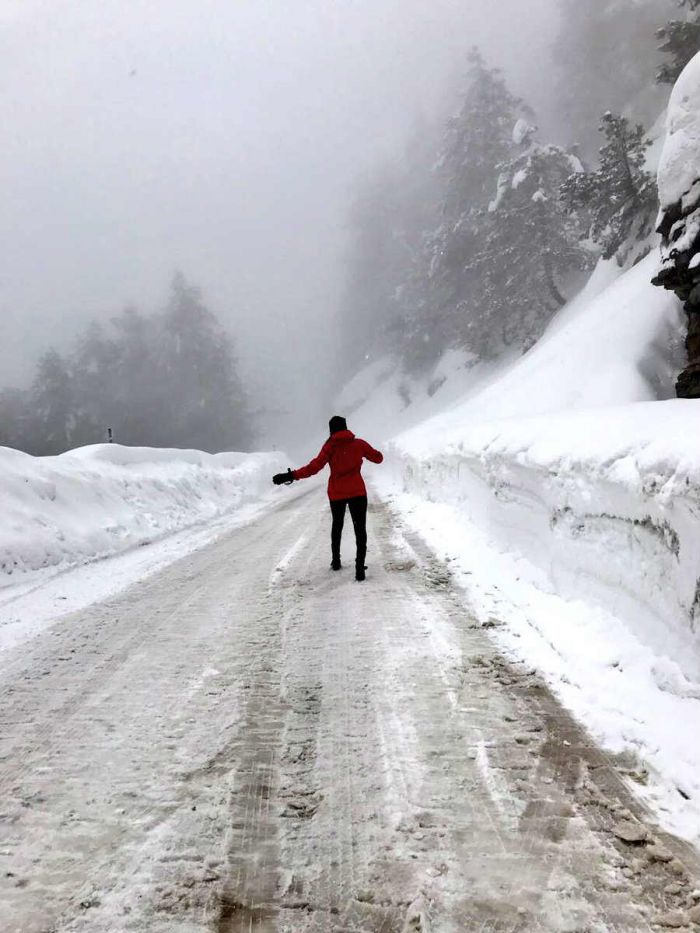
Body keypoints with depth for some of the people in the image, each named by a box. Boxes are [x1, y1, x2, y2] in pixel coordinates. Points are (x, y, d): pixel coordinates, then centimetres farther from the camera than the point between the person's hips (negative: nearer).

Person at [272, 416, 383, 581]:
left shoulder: (330, 446, -7)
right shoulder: (359, 444, -1)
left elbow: (314, 467, -19)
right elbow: (378, 458, 10)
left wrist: (290, 476, -21)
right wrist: (365, 452, 30)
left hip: (336, 493, 1)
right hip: (357, 492, -1)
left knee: (337, 525, 24)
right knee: (360, 529, 0)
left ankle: (336, 561, 33)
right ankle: (360, 567, -14)